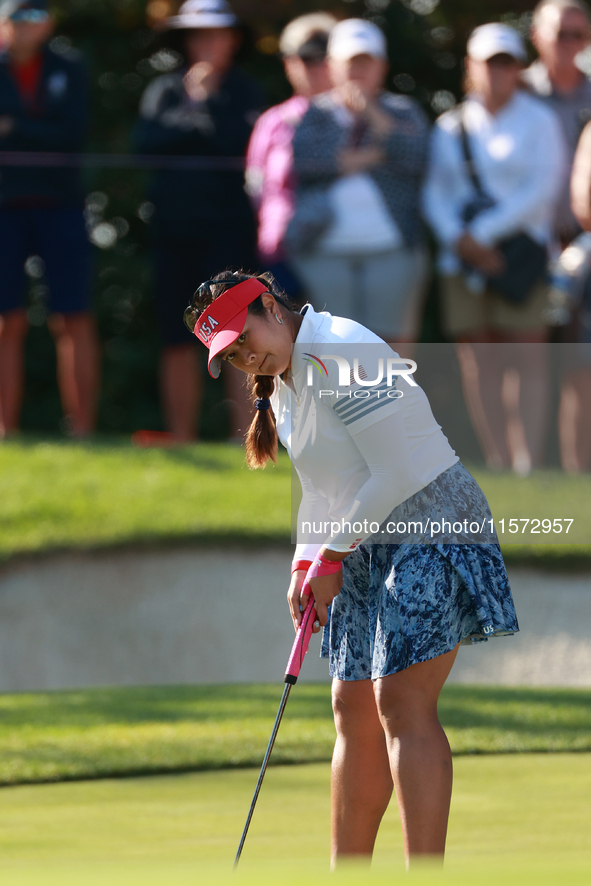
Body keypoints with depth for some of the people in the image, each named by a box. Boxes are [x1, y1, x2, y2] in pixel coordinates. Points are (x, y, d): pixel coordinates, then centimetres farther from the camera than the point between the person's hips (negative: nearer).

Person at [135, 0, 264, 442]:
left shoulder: (246, 91, 4)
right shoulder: (164, 90, 13)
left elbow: (244, 143, -12)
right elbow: (148, 141, -2)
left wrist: (207, 101, -7)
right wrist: (194, 121, -8)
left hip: (229, 227, -4)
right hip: (175, 227, 4)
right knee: (177, 339, 4)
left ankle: (245, 434, -12)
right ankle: (182, 438, 11)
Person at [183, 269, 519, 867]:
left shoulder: (337, 354, -18)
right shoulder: (283, 383, 13)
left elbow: (396, 472, -20)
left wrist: (330, 557, -11)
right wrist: (306, 565, 6)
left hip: (431, 525, -10)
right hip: (368, 550, 10)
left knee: (402, 704, -18)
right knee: (353, 710, 9)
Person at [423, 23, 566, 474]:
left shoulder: (539, 121, 3)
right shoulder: (451, 127, 13)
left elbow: (543, 188, -7)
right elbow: (436, 192, 8)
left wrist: (484, 232, -12)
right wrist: (459, 238, -10)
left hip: (519, 251, -4)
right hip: (464, 256, 4)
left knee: (527, 355, -9)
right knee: (478, 360, 0)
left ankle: (529, 463, -13)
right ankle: (497, 462, 3)